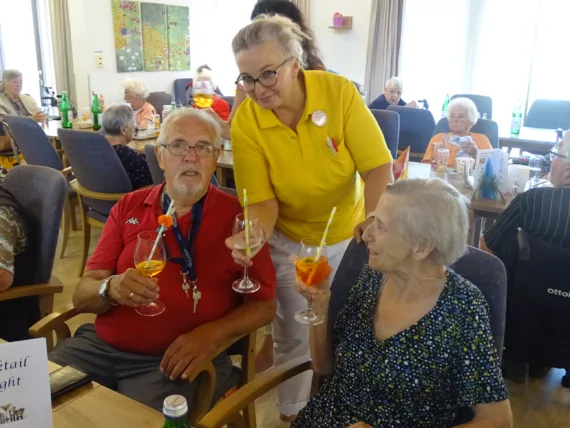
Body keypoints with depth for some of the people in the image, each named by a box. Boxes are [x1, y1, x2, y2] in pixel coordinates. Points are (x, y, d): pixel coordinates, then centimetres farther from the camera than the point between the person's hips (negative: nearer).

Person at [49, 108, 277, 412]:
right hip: (100, 346, 4)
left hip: (177, 358, -3)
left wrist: (211, 334, -19)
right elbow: (82, 296, 4)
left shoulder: (237, 216, -3)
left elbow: (264, 304, -1)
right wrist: (110, 289, -20)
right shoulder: (128, 208, 7)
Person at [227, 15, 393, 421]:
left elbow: (378, 166, -20)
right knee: (294, 336, 10)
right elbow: (263, 201, -17)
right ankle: (293, 412, 38)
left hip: (350, 237, 1)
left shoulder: (339, 91, -21)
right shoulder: (245, 123, -19)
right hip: (289, 243, -1)